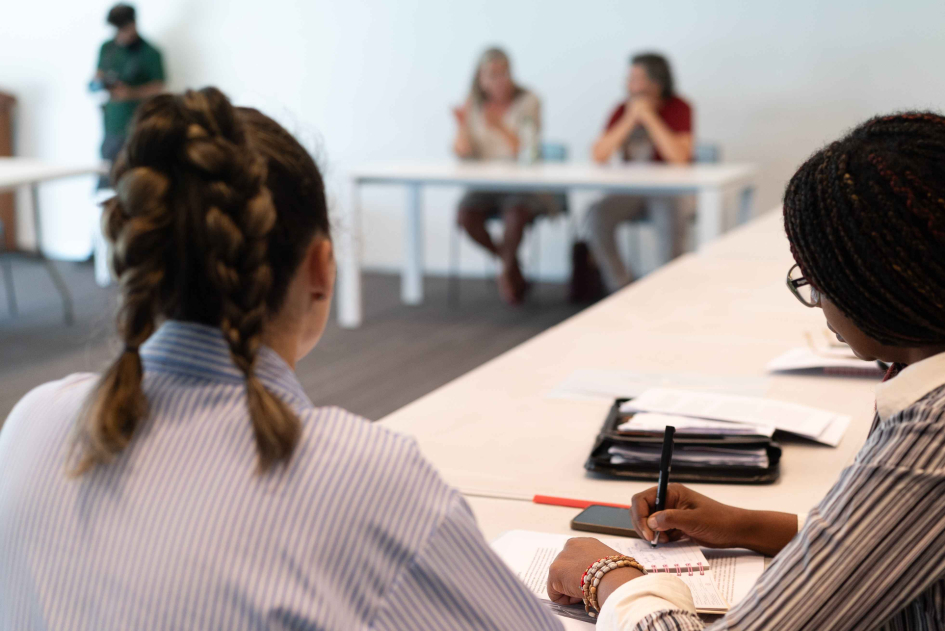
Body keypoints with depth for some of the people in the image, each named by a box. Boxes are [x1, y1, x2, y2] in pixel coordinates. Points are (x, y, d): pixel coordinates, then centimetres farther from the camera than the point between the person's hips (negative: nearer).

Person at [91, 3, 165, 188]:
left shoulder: (149, 53, -5)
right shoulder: (107, 48, 12)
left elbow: (158, 87, -6)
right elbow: (99, 74, 20)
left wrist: (131, 93, -19)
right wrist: (99, 82, -4)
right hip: (111, 123, 5)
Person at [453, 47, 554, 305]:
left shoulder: (527, 102, -3)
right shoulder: (473, 106, 6)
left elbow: (528, 151, -12)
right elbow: (464, 154, 2)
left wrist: (500, 126, -21)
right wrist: (462, 125, -15)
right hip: (486, 186, 3)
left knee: (516, 212, -35)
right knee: (466, 214, -27)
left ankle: (507, 271, -4)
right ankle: (512, 266, -3)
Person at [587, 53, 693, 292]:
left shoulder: (678, 109, -7)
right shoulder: (622, 110, 3)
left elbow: (680, 157, -21)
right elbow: (599, 156, -7)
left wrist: (649, 118, -20)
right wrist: (629, 120, -15)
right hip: (631, 191, 4)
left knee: (670, 218, -36)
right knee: (597, 216, -24)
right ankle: (622, 289, -16)